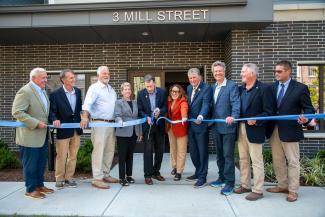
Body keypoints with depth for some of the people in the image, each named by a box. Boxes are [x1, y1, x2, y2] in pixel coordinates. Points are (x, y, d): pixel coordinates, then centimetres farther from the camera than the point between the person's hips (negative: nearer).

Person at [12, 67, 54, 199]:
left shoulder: (42, 91, 12)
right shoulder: (25, 91, -15)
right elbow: (17, 112, -20)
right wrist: (36, 123, -22)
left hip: (42, 135, 8)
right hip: (30, 135, -8)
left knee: (41, 162, 16)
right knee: (30, 164, 4)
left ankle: (39, 185, 30)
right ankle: (31, 189, 17)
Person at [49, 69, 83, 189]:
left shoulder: (78, 91, 5)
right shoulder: (55, 94, -10)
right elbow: (52, 111, -11)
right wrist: (55, 119, -30)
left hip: (76, 129, 5)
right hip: (63, 130, -5)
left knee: (73, 155, 13)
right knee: (61, 156, 7)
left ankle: (69, 177, 27)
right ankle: (59, 179, 24)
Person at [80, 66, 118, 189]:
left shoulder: (111, 89, 19)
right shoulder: (94, 88, -4)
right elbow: (87, 103, -19)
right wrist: (85, 116, -35)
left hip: (111, 123, 8)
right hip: (99, 123, -7)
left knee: (110, 151, 12)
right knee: (99, 151, -6)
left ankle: (105, 174, 23)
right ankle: (97, 179, 1)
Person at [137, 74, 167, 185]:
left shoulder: (162, 92, -1)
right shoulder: (141, 94, -3)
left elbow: (165, 107, 2)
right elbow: (139, 110, -2)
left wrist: (160, 111, -18)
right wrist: (146, 117, -19)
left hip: (159, 125, 2)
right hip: (147, 125, -2)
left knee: (159, 150, 10)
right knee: (148, 150, -2)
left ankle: (156, 172, 26)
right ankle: (148, 175, 8)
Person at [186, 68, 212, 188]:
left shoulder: (206, 88, -11)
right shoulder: (189, 88, 12)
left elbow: (205, 104, -24)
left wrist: (200, 116, -40)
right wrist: (187, 118, 8)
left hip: (201, 125, -7)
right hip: (191, 125, 7)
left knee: (202, 152, 4)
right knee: (193, 151, 14)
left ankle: (202, 177, 16)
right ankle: (198, 172, 32)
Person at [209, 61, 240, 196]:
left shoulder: (232, 86, -8)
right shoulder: (213, 87, 13)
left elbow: (236, 103, -20)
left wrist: (233, 116, -36)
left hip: (228, 126, -7)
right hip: (216, 127, 7)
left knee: (228, 155, -1)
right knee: (219, 154, 16)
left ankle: (230, 182, 10)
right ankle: (222, 177, 31)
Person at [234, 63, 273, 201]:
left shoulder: (263, 89, -9)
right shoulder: (241, 88, 10)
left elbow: (268, 112, -11)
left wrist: (256, 120, -22)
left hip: (254, 130, -7)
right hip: (241, 128, 7)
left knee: (256, 161, 2)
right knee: (243, 159, 16)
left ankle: (258, 190, 14)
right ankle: (245, 185, 30)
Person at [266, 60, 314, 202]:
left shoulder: (300, 88, -6)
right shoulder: (272, 87, 6)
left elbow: (309, 109, -5)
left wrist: (305, 119, -25)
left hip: (290, 131, -5)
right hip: (274, 130, 5)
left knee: (292, 162, 7)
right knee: (277, 161, 15)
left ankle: (292, 191, 21)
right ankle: (282, 185, 32)